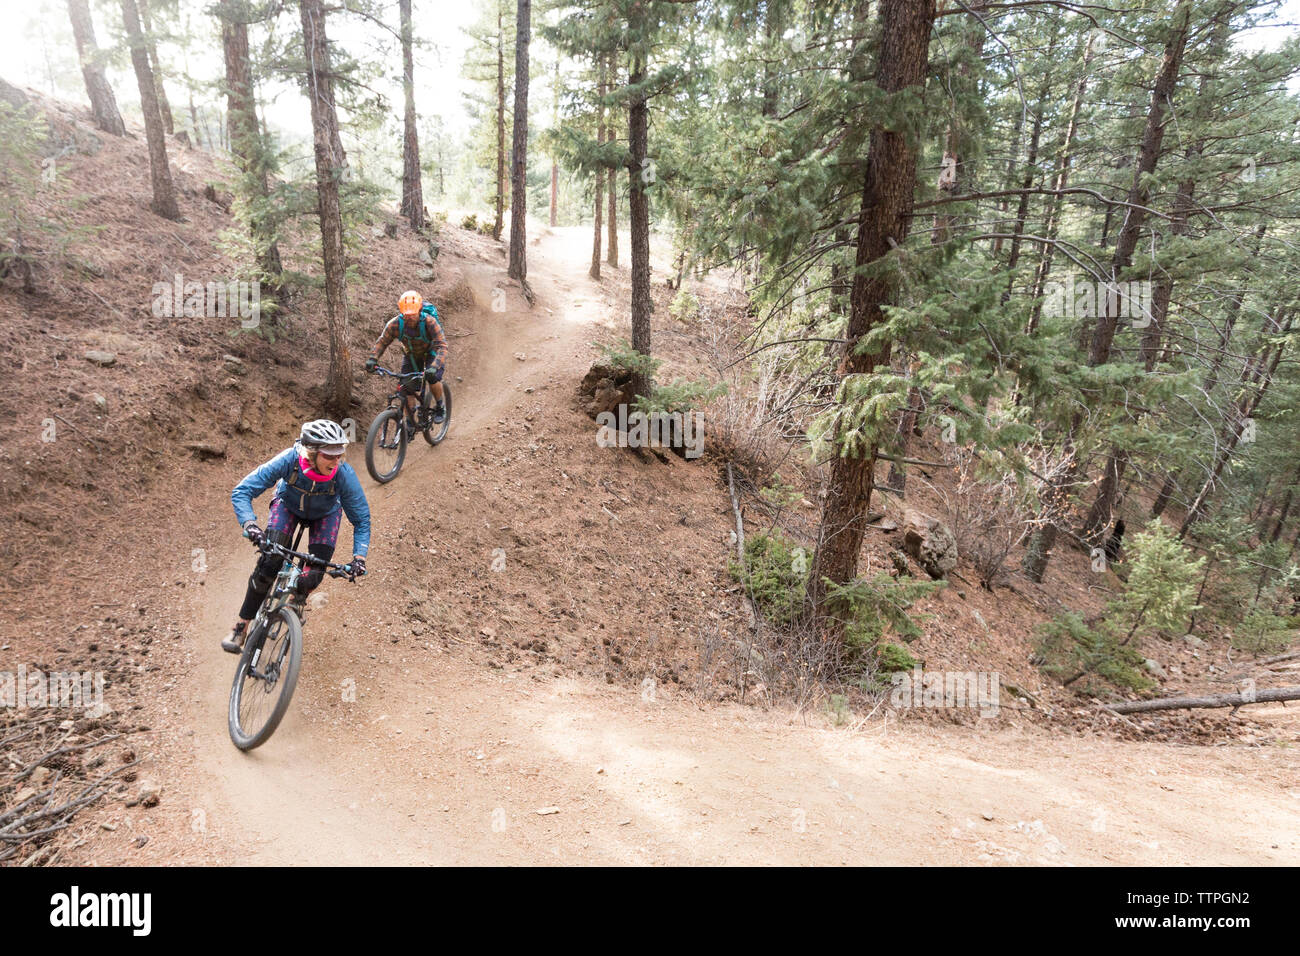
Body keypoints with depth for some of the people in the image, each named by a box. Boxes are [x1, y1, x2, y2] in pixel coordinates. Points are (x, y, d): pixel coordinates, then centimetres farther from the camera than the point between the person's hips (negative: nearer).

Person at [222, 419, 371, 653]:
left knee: (316, 572, -14)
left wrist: (359, 556, -36)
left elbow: (361, 520, -24)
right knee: (270, 561, -18)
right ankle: (241, 626, 0)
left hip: (325, 514, 0)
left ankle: (298, 599, 23)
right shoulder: (288, 460, -38)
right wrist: (249, 524, -49)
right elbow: (241, 492, -32)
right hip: (288, 504, 0)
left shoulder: (344, 474, -36)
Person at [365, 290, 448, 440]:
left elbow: (441, 345, -41)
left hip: (432, 353, -3)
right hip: (412, 355, 3)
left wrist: (434, 366, -57)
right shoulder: (395, 323, -24)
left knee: (433, 376, -31)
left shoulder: (429, 321, -34)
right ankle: (410, 426, 6)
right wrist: (372, 358, -35)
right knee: (407, 388, -7)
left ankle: (440, 407, -3)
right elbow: (382, 341, -17)